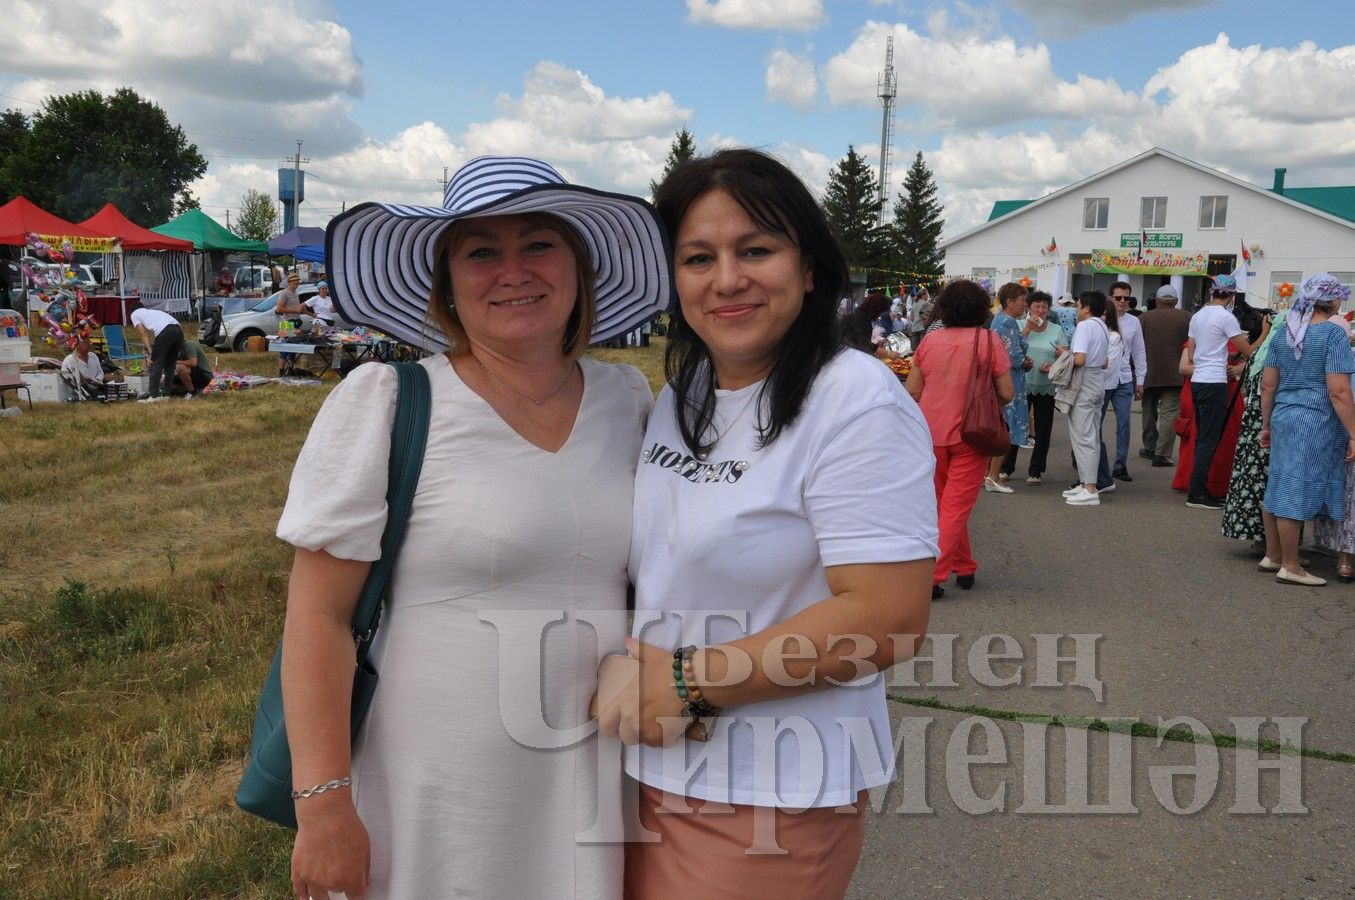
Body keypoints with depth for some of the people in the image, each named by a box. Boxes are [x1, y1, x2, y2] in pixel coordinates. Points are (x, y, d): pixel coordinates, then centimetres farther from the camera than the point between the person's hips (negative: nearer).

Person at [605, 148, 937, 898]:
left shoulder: (855, 402, -18)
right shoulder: (680, 394, 5)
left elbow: (887, 619, -23)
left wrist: (690, 680, -20)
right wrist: (628, 670, -2)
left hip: (767, 799, -7)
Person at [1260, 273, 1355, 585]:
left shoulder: (1284, 333, 10)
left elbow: (1267, 385, 13)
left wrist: (1266, 424, 20)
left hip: (1284, 418, 7)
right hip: (1316, 422, -7)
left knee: (1279, 487, 14)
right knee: (1298, 491, -3)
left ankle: (1273, 556, 25)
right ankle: (1290, 567, 5)